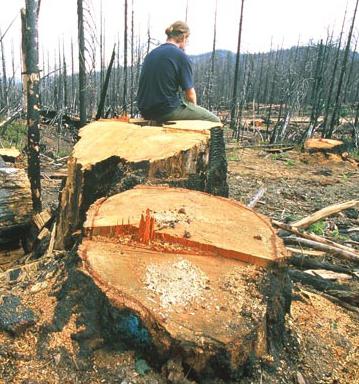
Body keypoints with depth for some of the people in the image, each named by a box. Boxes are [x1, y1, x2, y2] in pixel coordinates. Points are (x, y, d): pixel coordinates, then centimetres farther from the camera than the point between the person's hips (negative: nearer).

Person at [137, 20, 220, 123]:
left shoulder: (150, 54, 12)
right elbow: (190, 94, -7)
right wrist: (194, 108, 15)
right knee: (214, 120, 3)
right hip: (168, 111, -8)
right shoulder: (181, 56, -9)